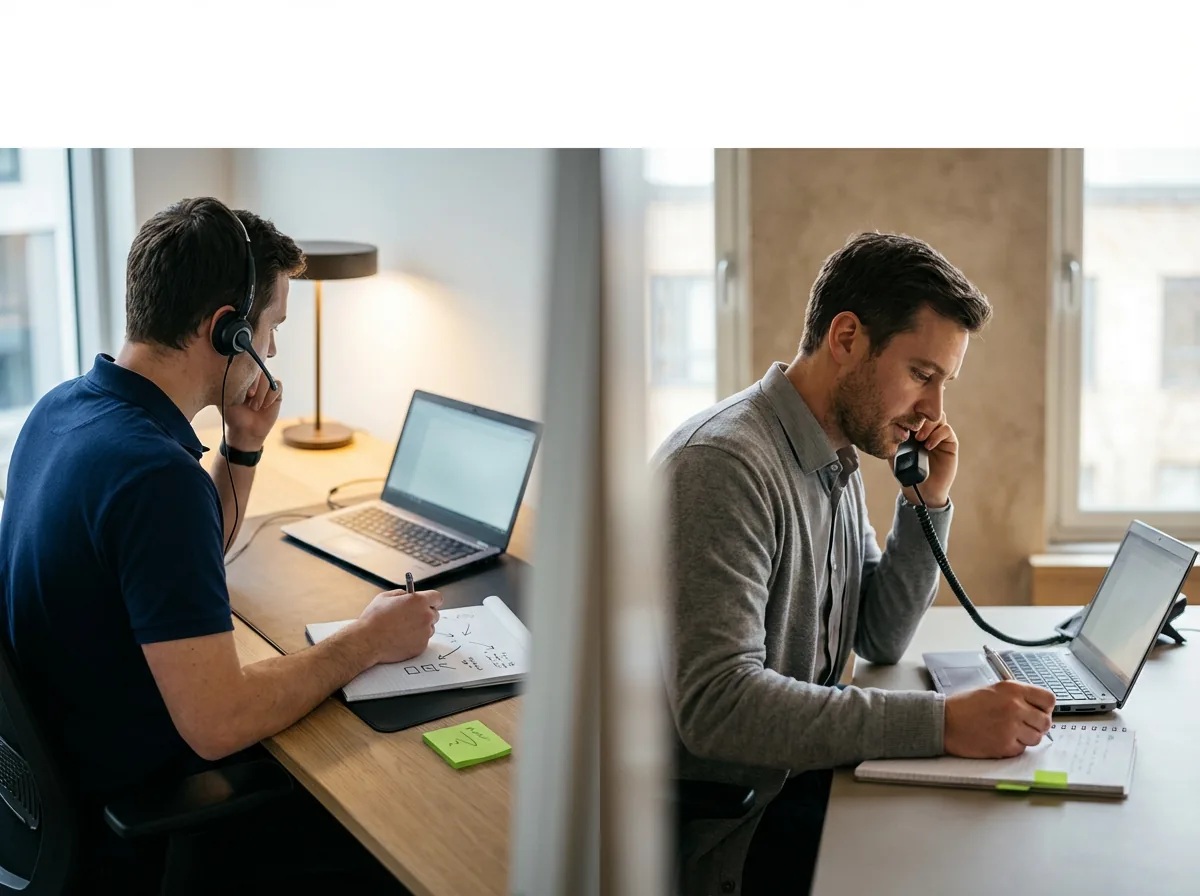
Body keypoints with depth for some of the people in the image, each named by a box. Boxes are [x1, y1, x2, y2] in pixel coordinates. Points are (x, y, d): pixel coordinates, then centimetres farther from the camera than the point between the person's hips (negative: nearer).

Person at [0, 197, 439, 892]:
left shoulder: (60, 407, 0)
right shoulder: (156, 471, -32)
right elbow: (217, 724, -32)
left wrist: (244, 448, 1)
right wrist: (369, 640, -19)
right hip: (139, 802, -9)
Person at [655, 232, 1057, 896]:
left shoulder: (836, 460, 9)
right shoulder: (723, 463, -22)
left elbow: (880, 641, 14)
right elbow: (715, 703, -31)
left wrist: (928, 504, 1)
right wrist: (941, 722, -32)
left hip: (800, 778, 9)